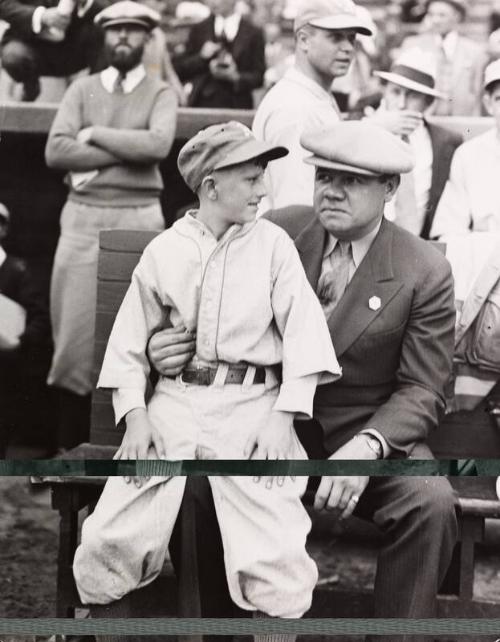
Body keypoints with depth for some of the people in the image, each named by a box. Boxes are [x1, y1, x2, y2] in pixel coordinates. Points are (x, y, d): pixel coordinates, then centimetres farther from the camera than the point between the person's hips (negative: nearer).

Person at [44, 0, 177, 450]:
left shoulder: (161, 94, 6)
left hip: (139, 220, -1)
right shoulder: (82, 90, 10)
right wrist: (123, 152, -9)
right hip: (82, 219, 2)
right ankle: (73, 445, 11)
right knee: (75, 333, 2)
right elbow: (56, 151, -4)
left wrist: (94, 135, -7)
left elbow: (157, 146, -14)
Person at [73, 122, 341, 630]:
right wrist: (135, 413, -2)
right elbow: (130, 338, 11)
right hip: (175, 400, 2)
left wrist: (283, 416, -11)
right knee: (110, 539, -7)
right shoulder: (163, 250, 6)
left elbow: (303, 330, -3)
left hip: (250, 404, -1)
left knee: (274, 560, -16)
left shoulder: (273, 245, 3)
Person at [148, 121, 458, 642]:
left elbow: (421, 389, -6)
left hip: (371, 430, -1)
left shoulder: (425, 273, -5)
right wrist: (170, 347, -15)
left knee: (430, 502, -31)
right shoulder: (276, 233, 1)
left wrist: (367, 447, -25)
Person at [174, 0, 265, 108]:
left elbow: (259, 76, 3)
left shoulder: (253, 32, 5)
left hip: (237, 106, -1)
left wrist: (236, 77, -15)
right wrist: (201, 56, -8)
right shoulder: (199, 29, 11)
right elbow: (180, 70, 9)